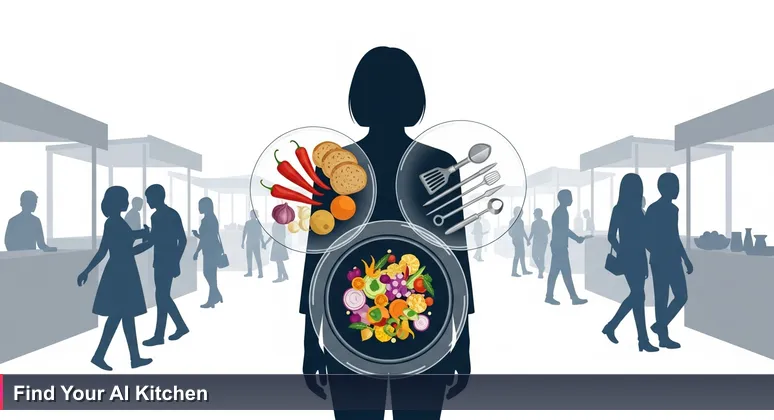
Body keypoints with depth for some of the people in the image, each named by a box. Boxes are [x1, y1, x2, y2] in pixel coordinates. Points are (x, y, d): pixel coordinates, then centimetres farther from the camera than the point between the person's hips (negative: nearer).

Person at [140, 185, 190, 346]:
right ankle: (181, 326, 24)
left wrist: (176, 261, -16)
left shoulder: (172, 215, -14)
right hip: (159, 262, 9)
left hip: (168, 263, -9)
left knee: (161, 297, -4)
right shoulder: (155, 216, 12)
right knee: (163, 297, 13)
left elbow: (182, 240, -17)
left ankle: (159, 336, 4)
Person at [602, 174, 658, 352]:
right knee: (638, 296, -5)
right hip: (628, 258, -8)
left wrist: (645, 260, 9)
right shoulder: (619, 209, -9)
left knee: (635, 295, 12)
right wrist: (622, 254, -9)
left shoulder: (637, 209, 12)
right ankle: (643, 340, 2)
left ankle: (611, 326, 25)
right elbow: (611, 236, -10)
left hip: (638, 257, 8)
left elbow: (642, 236, 11)